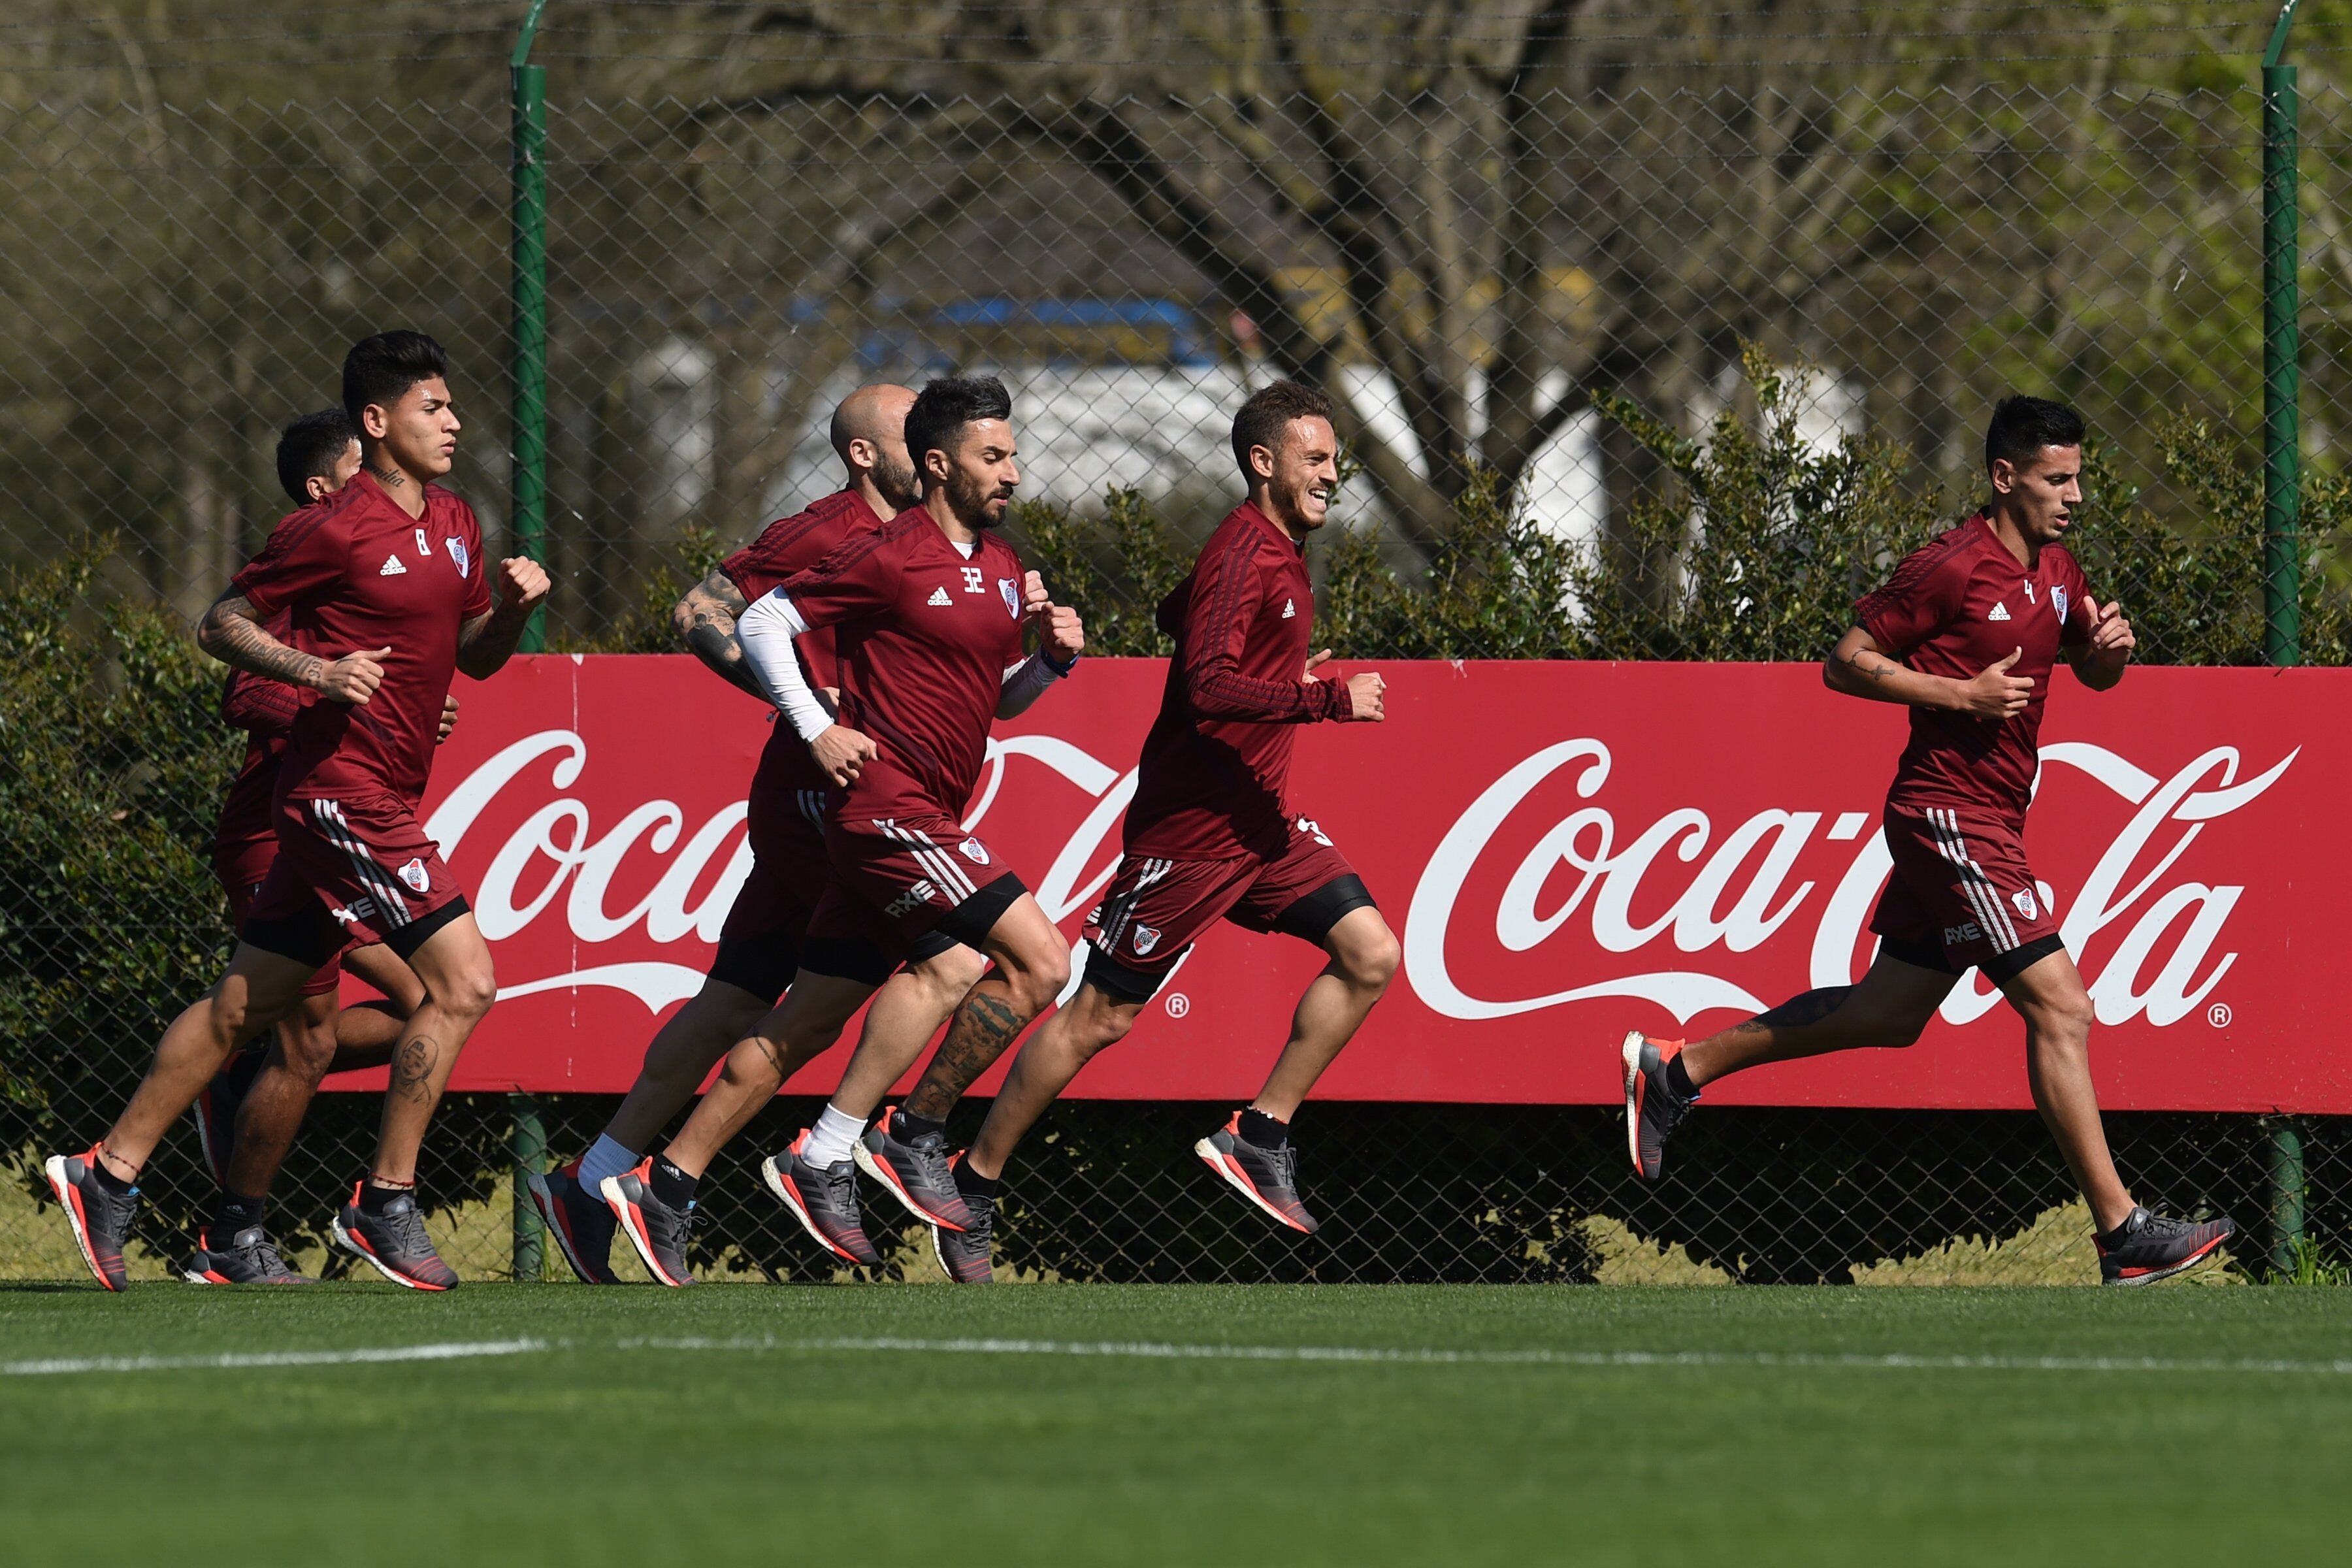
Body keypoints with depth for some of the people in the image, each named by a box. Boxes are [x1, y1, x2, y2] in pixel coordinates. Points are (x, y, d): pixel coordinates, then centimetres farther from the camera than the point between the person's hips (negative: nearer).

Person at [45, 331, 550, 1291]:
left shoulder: (454, 527, 14)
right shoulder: (336, 529, -11)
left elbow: (476, 657, 23)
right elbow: (222, 625, -5)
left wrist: (513, 607, 3)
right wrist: (316, 669, -20)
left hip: (381, 796, 9)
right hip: (343, 781, -9)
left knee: (242, 1003, 11)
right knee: (461, 982, -13)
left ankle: (107, 1175, 16)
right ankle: (385, 1208, -6)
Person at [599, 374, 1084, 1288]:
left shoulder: (1001, 567, 15)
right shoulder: (890, 558, -10)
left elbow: (1000, 697, 26)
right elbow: (762, 625, -5)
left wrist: (1051, 658, 6)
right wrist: (817, 730, -12)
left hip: (923, 821, 9)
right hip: (886, 804, -9)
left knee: (806, 1023, 8)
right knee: (1038, 961, -15)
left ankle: (665, 1190, 10)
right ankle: (913, 1137, -5)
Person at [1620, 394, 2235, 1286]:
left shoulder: (2055, 569, 11)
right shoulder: (1950, 568, -15)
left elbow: (2092, 671, 26)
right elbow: (1844, 663, -12)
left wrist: (2110, 646, 2)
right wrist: (1963, 694, -20)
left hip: (1988, 820, 10)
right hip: (1949, 813, -10)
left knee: (1888, 1013, 17)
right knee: (2060, 1010, -12)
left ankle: (1674, 1071, 28)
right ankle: (2123, 1235, -12)